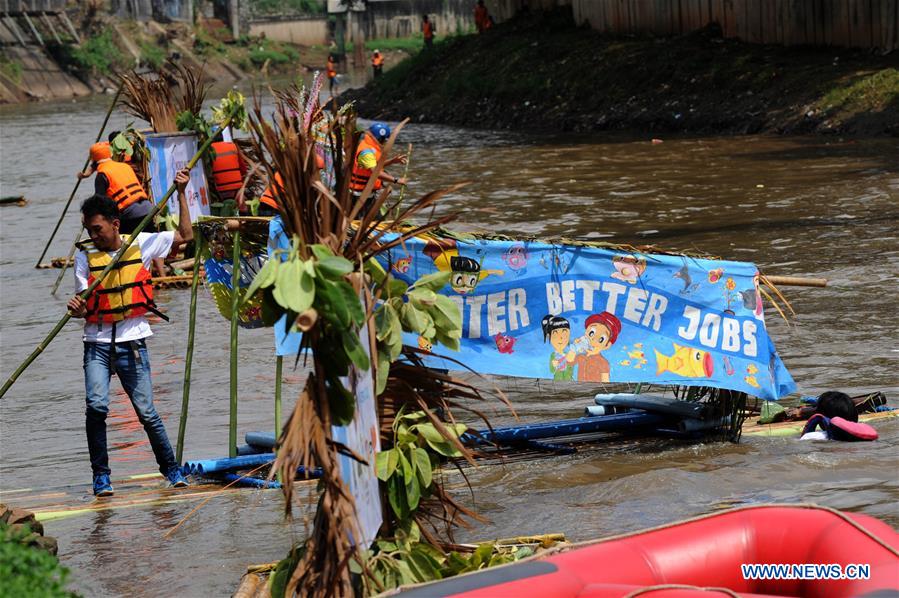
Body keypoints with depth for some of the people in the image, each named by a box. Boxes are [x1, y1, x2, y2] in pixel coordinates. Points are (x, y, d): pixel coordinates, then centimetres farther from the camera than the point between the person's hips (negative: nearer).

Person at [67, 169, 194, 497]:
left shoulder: (142, 244, 2)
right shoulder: (85, 256, 0)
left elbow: (185, 235, 10)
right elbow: (84, 306, -3)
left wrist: (181, 193, 4)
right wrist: (76, 308, -26)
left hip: (132, 344, 0)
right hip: (97, 344, 0)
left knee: (146, 412, 2)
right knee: (96, 406, -19)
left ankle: (171, 468, 20)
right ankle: (101, 475, -8)